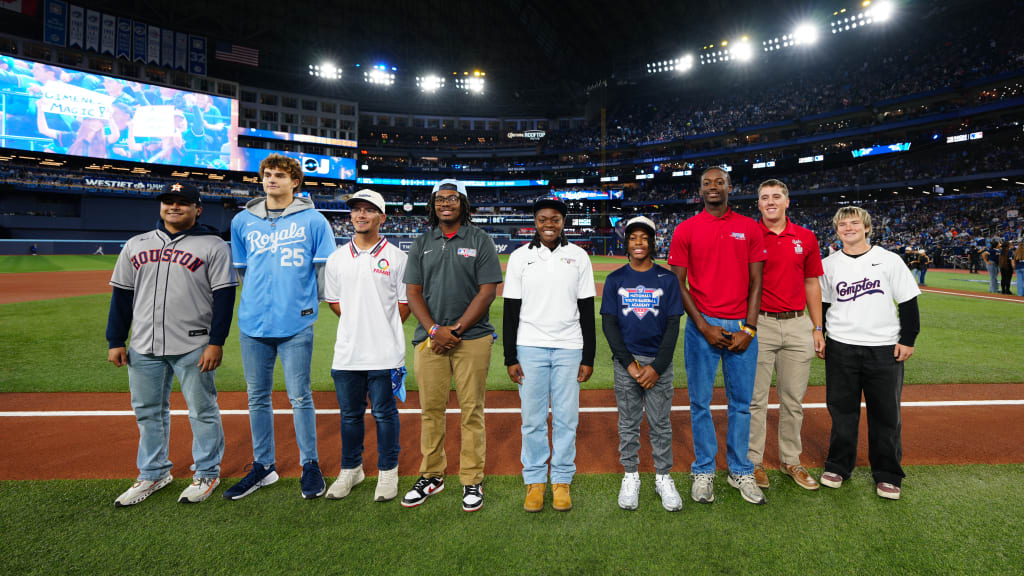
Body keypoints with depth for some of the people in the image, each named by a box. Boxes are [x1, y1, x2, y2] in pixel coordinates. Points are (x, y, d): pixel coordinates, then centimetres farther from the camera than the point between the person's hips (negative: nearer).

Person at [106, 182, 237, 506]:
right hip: (143, 347, 5)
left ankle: (207, 474, 18)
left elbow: (224, 296, -7)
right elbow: (121, 295, 15)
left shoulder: (213, 246, -1)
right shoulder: (136, 245, 14)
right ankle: (154, 474, 30)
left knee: (202, 411, 3)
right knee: (148, 412, 14)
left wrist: (216, 342, -13)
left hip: (194, 346, -5)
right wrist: (116, 341, 9)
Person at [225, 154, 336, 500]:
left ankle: (310, 465, 16)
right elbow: (242, 269, 20)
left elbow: (325, 270, 3)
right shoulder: (242, 221, 10)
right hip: (253, 323, 4)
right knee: (257, 397, 11)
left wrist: (308, 302, 2)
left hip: (296, 324, -4)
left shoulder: (313, 221, 0)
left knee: (299, 397, 1)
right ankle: (263, 466, 26)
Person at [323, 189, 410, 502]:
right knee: (350, 414, 15)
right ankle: (351, 470, 33)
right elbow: (333, 301, 16)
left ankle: (388, 472, 24)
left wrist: (384, 327, 2)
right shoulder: (337, 258, 9)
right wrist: (360, 323, 9)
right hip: (347, 353, 4)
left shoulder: (396, 257, -2)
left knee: (385, 413, 7)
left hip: (385, 353, -3)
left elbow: (405, 303, 1)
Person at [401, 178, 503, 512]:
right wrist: (434, 329, -9)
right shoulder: (422, 244, 13)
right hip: (429, 338, 3)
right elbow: (413, 293, 7)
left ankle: (472, 481, 15)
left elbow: (487, 292, -4)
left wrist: (456, 329, -12)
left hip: (472, 338, -3)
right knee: (430, 409, 8)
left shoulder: (480, 241, 4)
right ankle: (432, 476, 24)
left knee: (472, 410, 2)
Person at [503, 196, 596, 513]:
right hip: (530, 348, 0)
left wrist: (588, 357, 2)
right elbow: (511, 310, 3)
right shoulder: (520, 257, 3)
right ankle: (534, 481, 21)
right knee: (532, 418, 6)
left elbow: (587, 310, 6)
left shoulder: (578, 256, 5)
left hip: (568, 349, 1)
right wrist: (510, 358, -1)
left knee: (566, 418, 6)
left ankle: (562, 481, 22)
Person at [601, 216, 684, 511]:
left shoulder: (667, 279, 2)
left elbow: (673, 325, -1)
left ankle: (663, 477, 24)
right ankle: (630, 476, 24)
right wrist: (630, 364, -10)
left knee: (660, 423, 8)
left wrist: (657, 366, -10)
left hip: (660, 362, 0)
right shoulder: (615, 279, 3)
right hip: (625, 361, 0)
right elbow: (608, 324, -1)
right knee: (628, 423, 9)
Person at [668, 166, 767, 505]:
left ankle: (740, 471, 24)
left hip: (742, 326, 2)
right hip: (702, 326, -1)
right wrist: (704, 327, -8)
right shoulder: (685, 230, 2)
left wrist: (748, 329, -4)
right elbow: (679, 284, -1)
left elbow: (755, 282, 6)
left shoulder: (750, 229, 7)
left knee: (741, 402, 9)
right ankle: (703, 471, 20)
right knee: (700, 402, 5)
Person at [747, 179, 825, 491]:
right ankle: (753, 461, 16)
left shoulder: (806, 238, 9)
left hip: (798, 326, 3)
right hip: (759, 325, -3)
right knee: (755, 398, 3)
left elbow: (812, 284, 12)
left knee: (793, 398, 11)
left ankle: (790, 460, 26)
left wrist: (817, 328, 9)